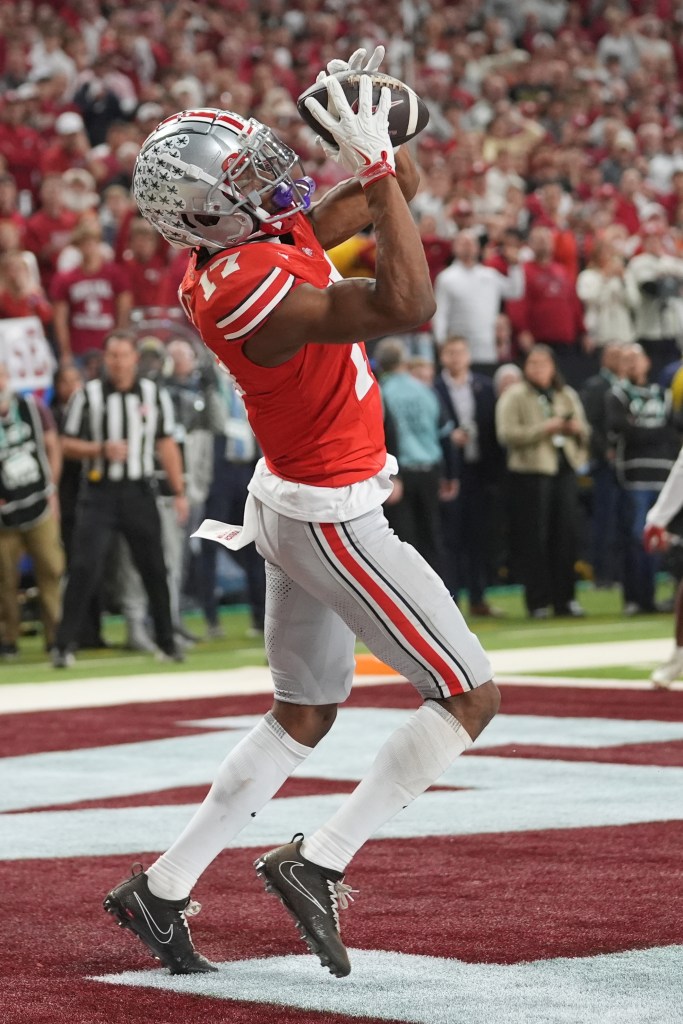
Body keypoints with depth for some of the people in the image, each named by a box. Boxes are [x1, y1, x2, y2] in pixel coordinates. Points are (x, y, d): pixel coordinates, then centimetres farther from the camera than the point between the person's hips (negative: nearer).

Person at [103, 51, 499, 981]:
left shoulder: (275, 231, 0)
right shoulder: (248, 289, -29)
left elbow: (390, 193, 11)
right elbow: (407, 306, -37)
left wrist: (377, 138, -10)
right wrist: (376, 164, -33)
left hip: (294, 502, 10)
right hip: (332, 519, -10)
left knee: (304, 717, 19)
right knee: (469, 697, -1)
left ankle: (161, 891, 21)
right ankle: (318, 866, 0)